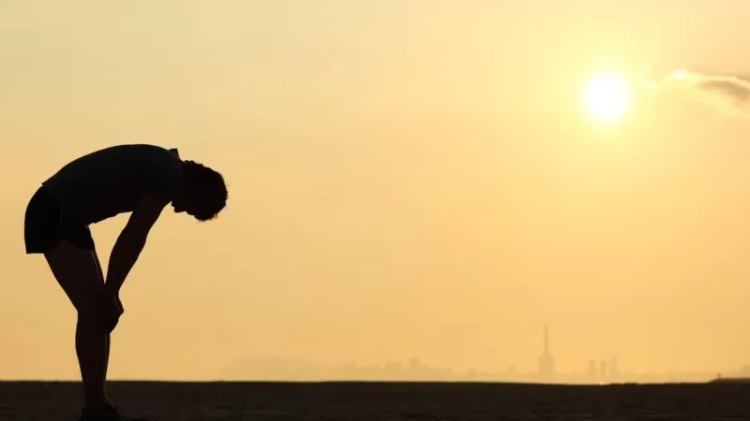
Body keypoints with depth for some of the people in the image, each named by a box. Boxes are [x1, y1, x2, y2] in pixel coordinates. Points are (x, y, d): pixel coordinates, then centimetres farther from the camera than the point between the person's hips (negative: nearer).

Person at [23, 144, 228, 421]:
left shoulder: (162, 170, 14)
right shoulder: (169, 176, -16)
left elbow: (134, 239, 14)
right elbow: (131, 239, -16)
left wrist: (109, 295, 10)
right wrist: (110, 295, -10)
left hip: (67, 218, 10)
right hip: (54, 216, -10)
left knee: (97, 309, 9)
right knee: (93, 308, -13)